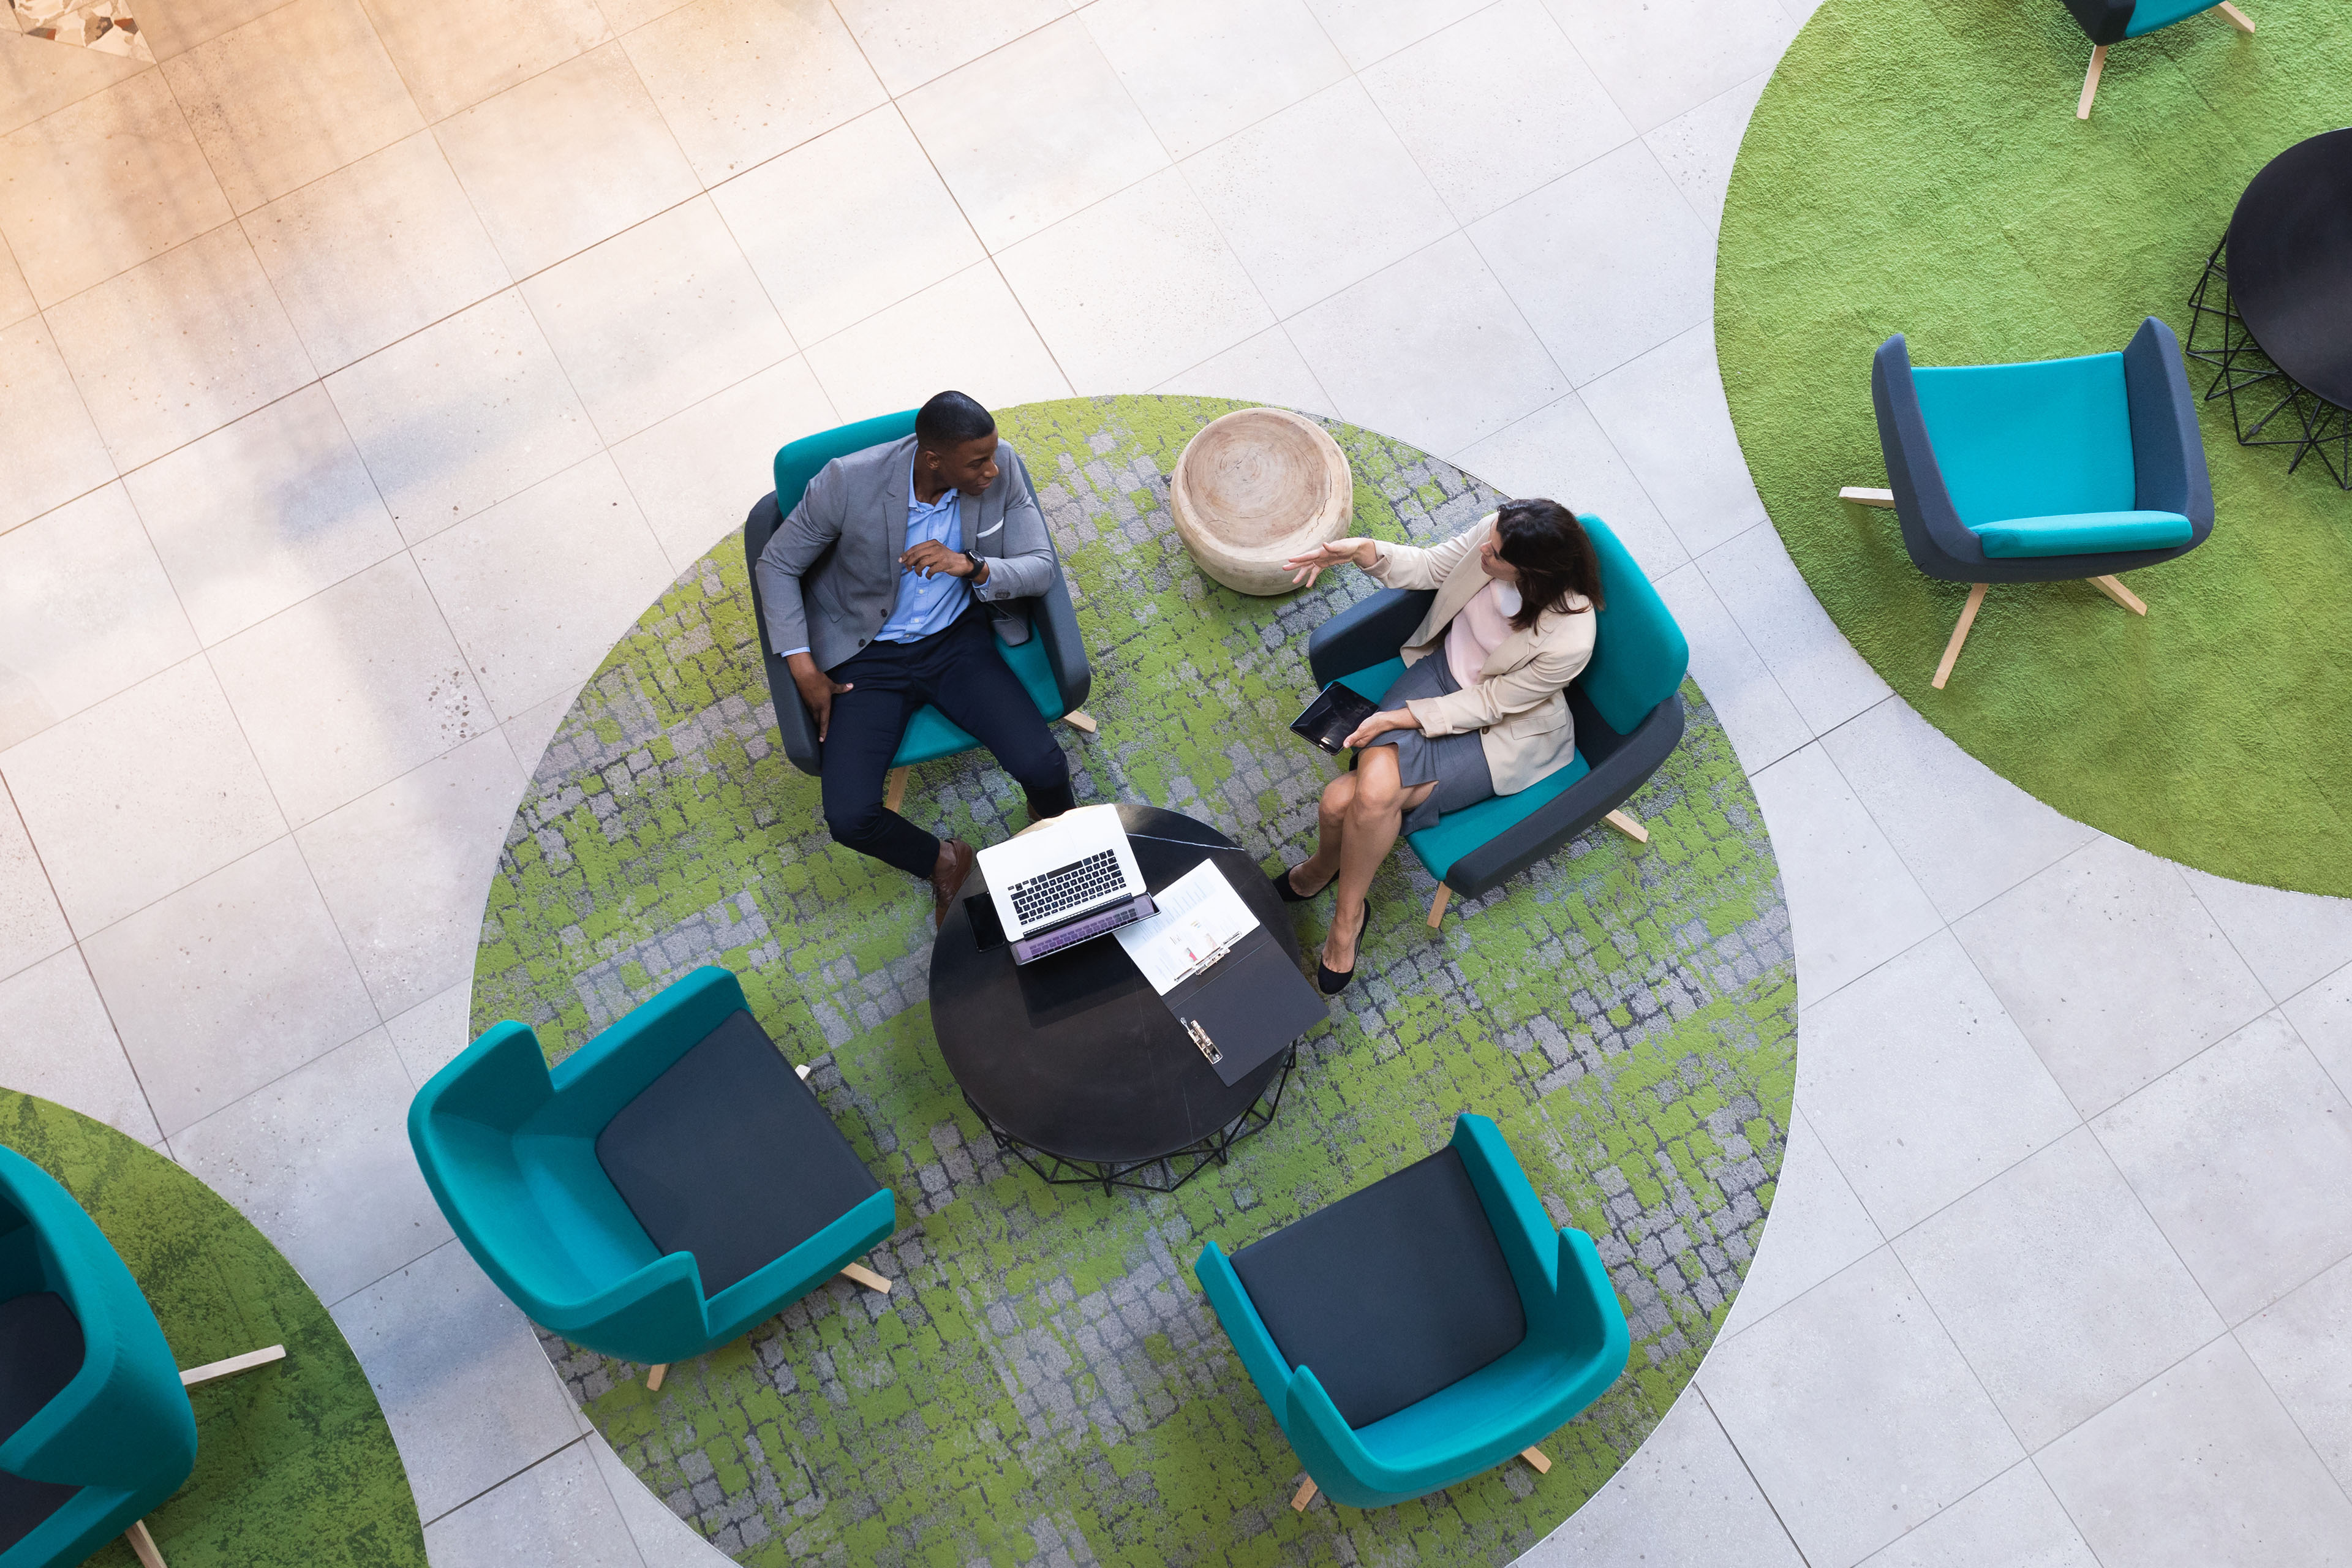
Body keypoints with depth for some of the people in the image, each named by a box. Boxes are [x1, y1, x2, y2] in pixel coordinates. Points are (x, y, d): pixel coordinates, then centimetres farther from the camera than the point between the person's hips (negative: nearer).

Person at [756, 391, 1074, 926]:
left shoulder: (1001, 469, -15)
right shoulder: (848, 482, -22)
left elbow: (1041, 569, -10)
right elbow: (777, 565, -7)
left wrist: (972, 567, -31)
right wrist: (804, 670, -12)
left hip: (957, 640, 1)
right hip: (868, 657, -1)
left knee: (1043, 767, -20)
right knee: (849, 818, -18)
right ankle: (942, 862, 15)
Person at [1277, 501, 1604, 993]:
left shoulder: (1568, 641, -35)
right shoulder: (1496, 530, -22)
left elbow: (1490, 705, -21)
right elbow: (1430, 567, -3)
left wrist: (1402, 718, -21)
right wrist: (1364, 551, -19)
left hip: (1501, 731, -4)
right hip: (1443, 668, 5)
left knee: (1372, 798, -20)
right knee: (1373, 785, -21)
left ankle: (1347, 916, 10)